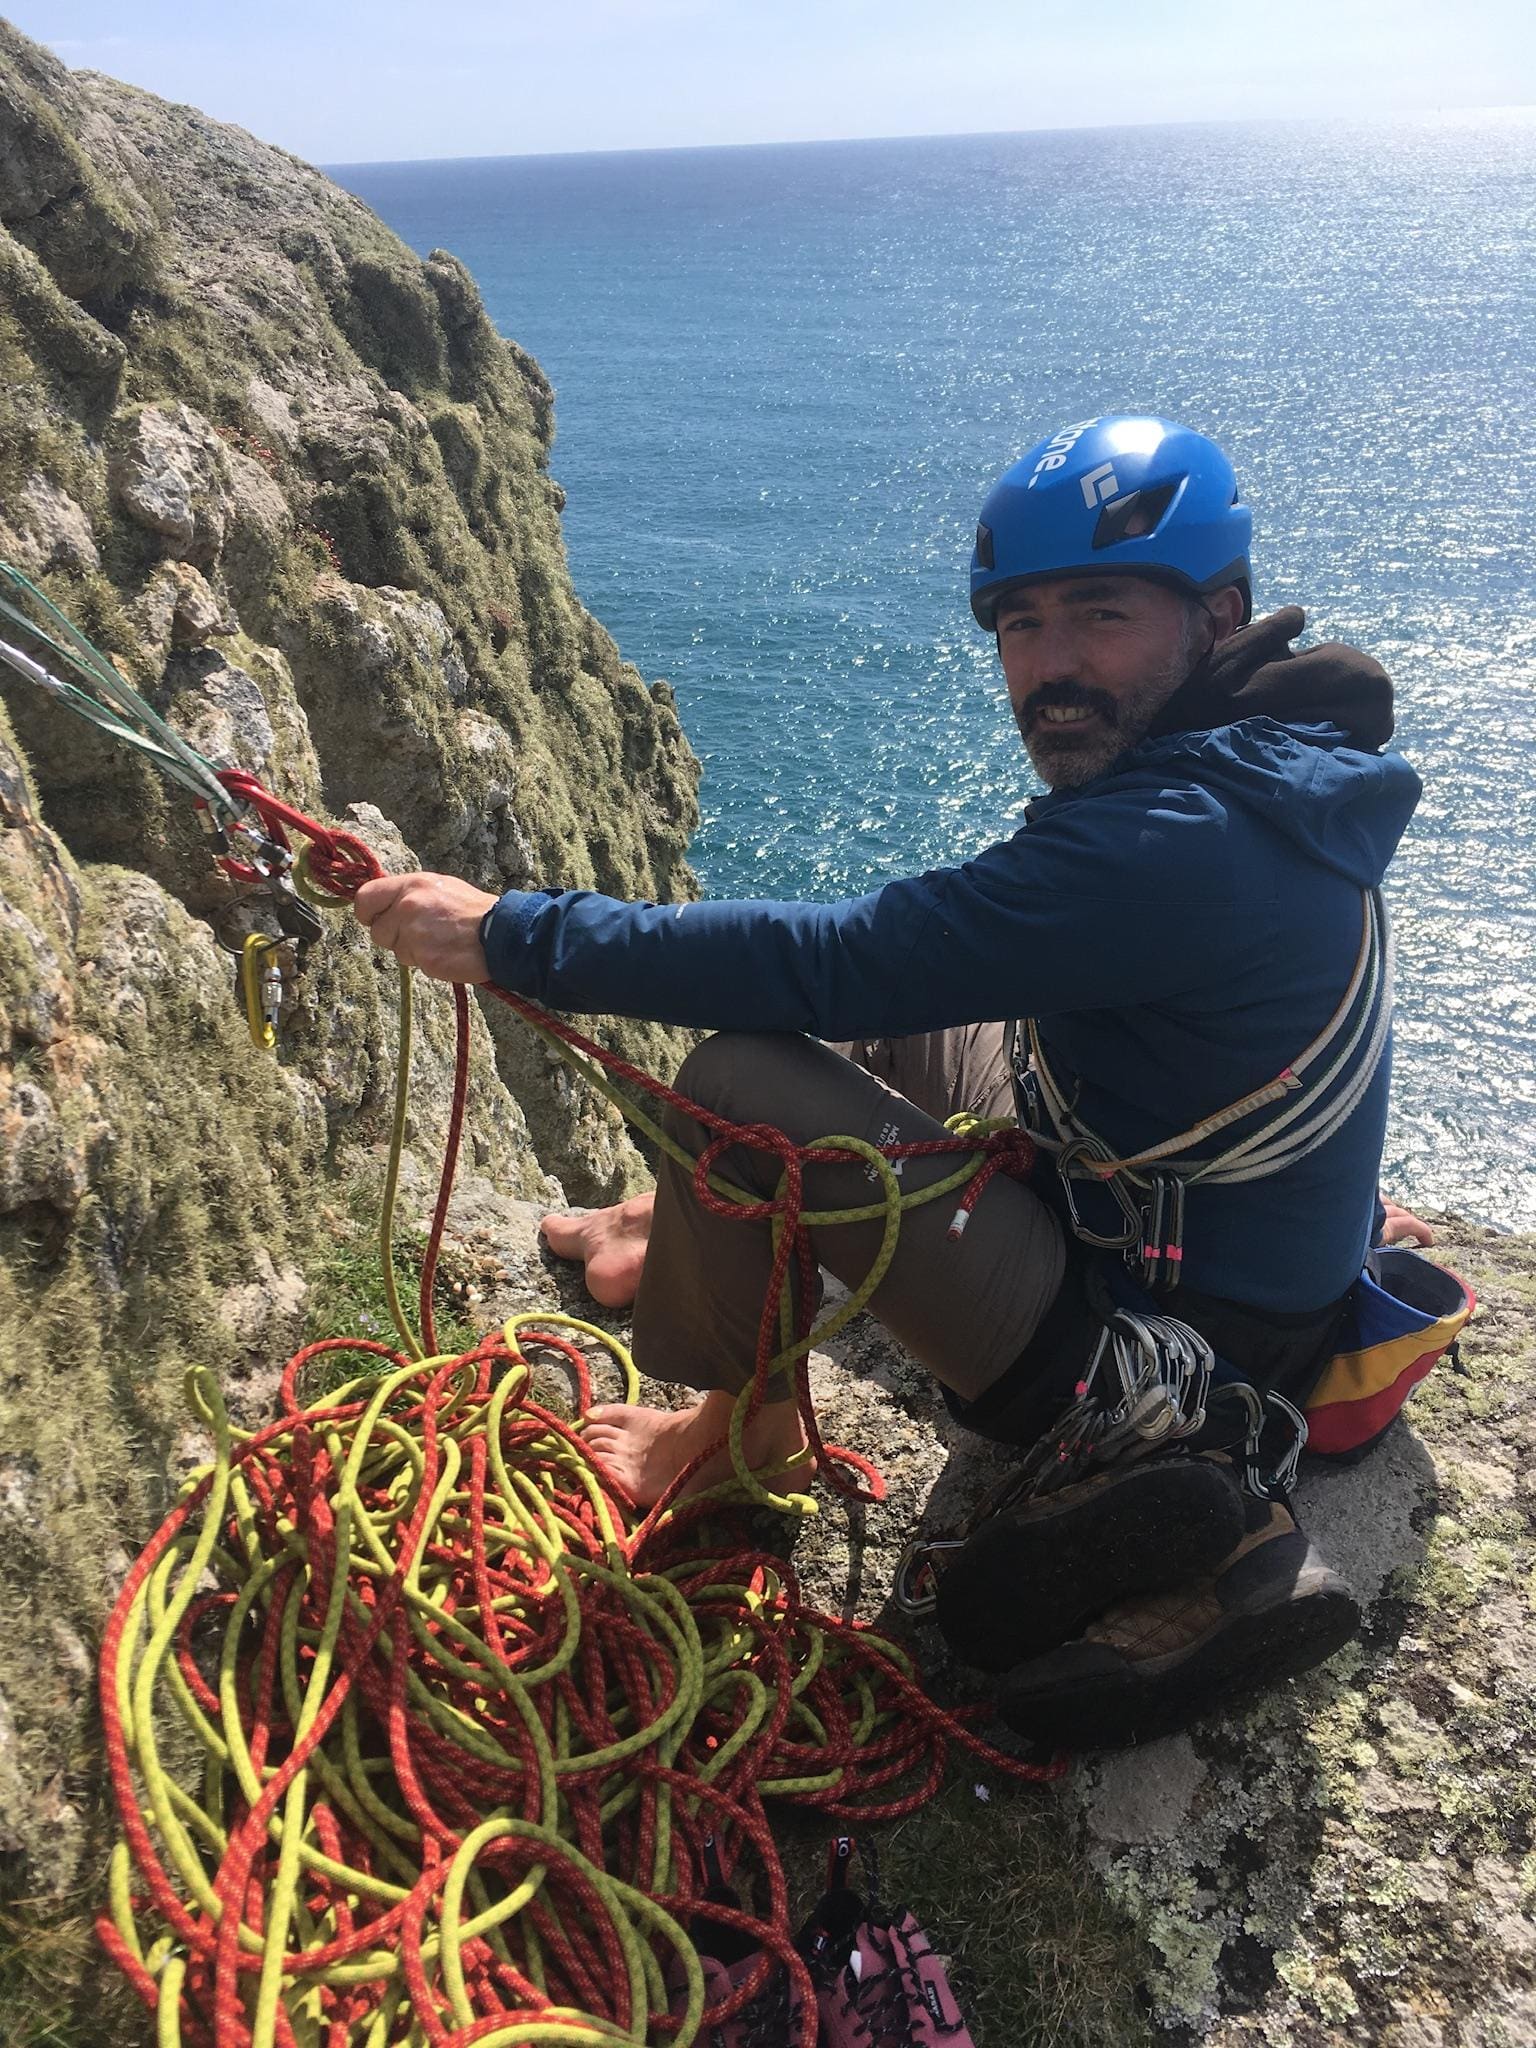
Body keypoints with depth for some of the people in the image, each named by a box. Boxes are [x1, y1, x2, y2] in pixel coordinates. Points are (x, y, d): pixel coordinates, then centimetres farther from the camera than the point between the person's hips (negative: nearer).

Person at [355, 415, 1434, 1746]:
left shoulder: (1176, 843, -30)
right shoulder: (1257, 763, 0)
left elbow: (826, 961, -31)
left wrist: (509, 935, -24)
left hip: (1143, 1357, -9)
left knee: (741, 1084, -20)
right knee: (856, 1017, 14)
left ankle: (739, 1423, 5)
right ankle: (683, 1231, 28)